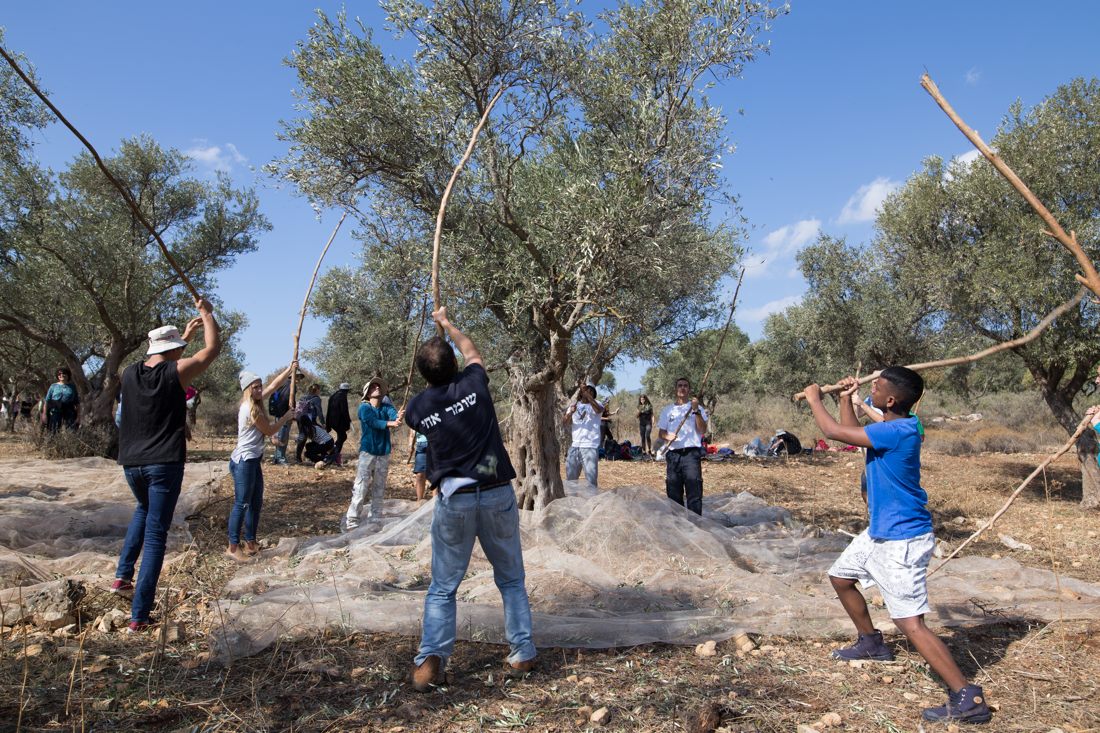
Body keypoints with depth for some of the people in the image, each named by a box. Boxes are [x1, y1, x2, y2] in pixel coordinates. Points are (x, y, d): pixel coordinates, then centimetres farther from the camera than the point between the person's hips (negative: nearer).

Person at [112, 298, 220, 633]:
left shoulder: (130, 374, 4)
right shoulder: (175, 372, -10)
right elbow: (213, 348, -1)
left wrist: (185, 334, 34)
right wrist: (207, 313, 13)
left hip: (131, 463, 6)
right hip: (164, 464, -6)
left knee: (144, 510, 34)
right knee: (155, 536, -2)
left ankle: (123, 575, 25)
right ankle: (139, 616, -2)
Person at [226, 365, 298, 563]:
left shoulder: (254, 403, 8)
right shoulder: (250, 409, -18)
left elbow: (273, 385, 17)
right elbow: (269, 431, -10)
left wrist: (289, 369, 14)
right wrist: (286, 418, 2)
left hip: (253, 460, 10)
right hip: (243, 461, -10)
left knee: (256, 503, 13)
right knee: (242, 504, -5)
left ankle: (250, 543, 21)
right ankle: (233, 547, 2)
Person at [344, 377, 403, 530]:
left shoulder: (387, 407, 8)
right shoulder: (364, 408, -2)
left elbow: (394, 415, -14)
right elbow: (373, 422, -20)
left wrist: (399, 417, -39)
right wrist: (390, 423, -34)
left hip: (384, 454, 4)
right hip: (367, 452, -4)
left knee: (379, 489, 11)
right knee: (360, 488, -9)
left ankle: (375, 520, 20)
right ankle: (352, 522, -6)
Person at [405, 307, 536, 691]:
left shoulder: (417, 407, -2)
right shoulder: (473, 383, -4)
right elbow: (471, 350, 19)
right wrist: (447, 323, 35)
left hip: (454, 499, 0)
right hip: (498, 494, 0)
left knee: (442, 587, 12)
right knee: (511, 579, 15)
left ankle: (430, 660, 1)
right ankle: (522, 654, 18)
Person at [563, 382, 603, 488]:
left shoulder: (596, 404, 0)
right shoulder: (573, 404, 13)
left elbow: (598, 409, -26)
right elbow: (565, 422, 1)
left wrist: (586, 391, -31)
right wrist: (570, 412, -21)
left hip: (590, 447, -5)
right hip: (574, 446, 5)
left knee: (591, 481, -7)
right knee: (570, 479, 13)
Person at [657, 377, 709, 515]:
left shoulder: (697, 408, 8)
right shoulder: (667, 410, 17)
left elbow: (702, 430, -5)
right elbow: (660, 433, 15)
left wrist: (696, 410, -14)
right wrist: (667, 436, -8)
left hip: (691, 454, -3)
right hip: (673, 455, 3)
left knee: (694, 492, -10)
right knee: (673, 493, 7)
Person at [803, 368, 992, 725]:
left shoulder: (899, 431, -27)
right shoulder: (892, 428, 3)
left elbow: (834, 431, -23)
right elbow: (853, 431, 22)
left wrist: (814, 399, -7)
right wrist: (845, 397, 18)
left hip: (902, 541, -10)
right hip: (880, 532, 10)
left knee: (910, 623, -11)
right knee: (840, 576, 24)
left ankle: (968, 699, -4)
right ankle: (872, 643, 41)